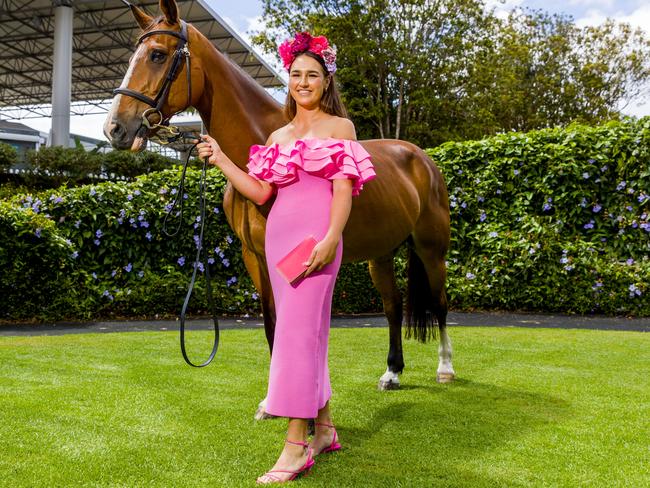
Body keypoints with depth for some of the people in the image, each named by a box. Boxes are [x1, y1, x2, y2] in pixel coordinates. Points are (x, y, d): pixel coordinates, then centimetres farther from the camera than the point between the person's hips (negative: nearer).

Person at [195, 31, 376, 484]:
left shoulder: (339, 127, 5)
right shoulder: (278, 136, 19)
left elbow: (343, 190, -6)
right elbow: (260, 192, 14)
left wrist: (330, 239, -19)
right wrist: (220, 159, 7)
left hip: (316, 236, -6)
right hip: (278, 236, 6)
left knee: (296, 332, -13)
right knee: (310, 334, 11)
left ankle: (296, 446, -9)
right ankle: (325, 429, 22)